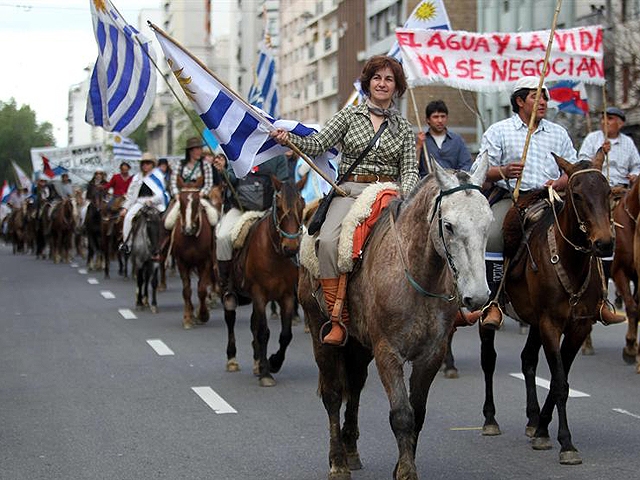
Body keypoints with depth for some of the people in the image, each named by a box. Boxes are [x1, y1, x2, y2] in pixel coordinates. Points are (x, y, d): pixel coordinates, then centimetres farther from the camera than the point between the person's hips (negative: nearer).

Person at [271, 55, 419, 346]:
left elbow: (409, 169, 10)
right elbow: (318, 144, 4)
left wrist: (406, 194, -11)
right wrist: (289, 139, -14)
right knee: (328, 240, -30)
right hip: (350, 190, -1)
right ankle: (337, 321, -29)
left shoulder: (403, 127, 15)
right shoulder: (350, 115, 11)